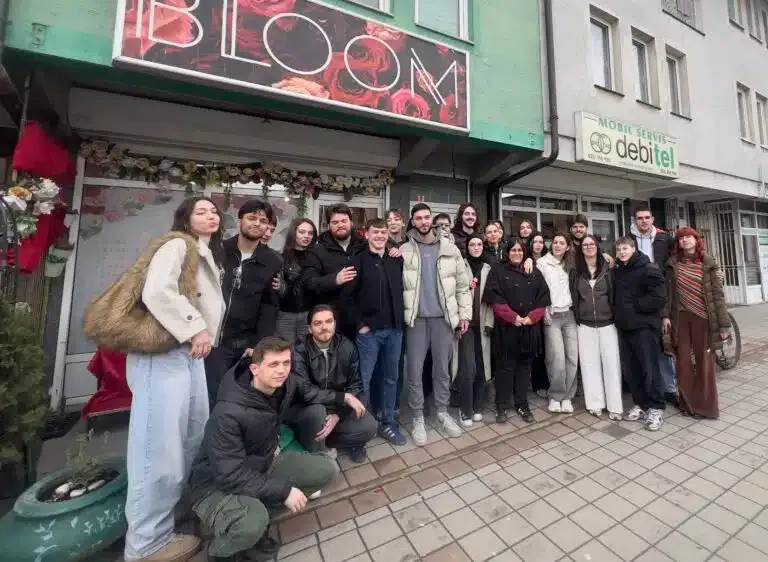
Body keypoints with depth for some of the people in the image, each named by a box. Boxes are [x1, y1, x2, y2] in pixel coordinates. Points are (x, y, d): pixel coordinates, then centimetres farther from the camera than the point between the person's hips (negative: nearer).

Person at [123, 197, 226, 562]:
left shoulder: (210, 256, 22)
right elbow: (156, 291, -22)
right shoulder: (177, 245, -7)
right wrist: (195, 329, -19)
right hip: (163, 352, -9)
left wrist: (205, 334, 17)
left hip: (190, 352, 10)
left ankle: (177, 503, 39)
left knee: (194, 437, 18)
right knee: (161, 447, -3)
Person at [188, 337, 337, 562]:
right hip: (217, 485, -7)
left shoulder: (285, 385, -13)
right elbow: (231, 475, -30)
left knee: (326, 470, -5)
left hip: (263, 464, 7)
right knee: (254, 523, -38)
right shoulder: (229, 413, -33)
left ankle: (257, 517, 9)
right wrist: (283, 491, -26)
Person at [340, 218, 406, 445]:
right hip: (369, 330, -4)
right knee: (364, 379, 5)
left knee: (391, 378, 15)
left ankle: (388, 423, 31)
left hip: (395, 329, 4)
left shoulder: (397, 260, 7)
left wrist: (402, 318, 3)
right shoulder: (359, 261, -4)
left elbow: (403, 290, 13)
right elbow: (346, 297, -6)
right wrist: (359, 324, -10)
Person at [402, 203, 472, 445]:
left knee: (442, 368, 13)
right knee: (415, 370, 6)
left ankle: (442, 412, 32)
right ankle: (418, 418, 23)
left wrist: (464, 313, 1)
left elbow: (462, 284, 5)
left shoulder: (449, 248, 6)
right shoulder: (404, 251, 1)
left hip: (444, 317, 1)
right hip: (416, 318, -1)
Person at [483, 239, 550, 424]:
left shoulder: (534, 272, 12)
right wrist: (513, 317, -16)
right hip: (506, 327, -4)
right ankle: (502, 406, 14)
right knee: (505, 365, 3)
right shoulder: (498, 270, -1)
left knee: (525, 365, 11)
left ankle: (522, 404, 24)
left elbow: (543, 297, 5)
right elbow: (494, 298, -11)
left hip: (530, 327, 4)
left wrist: (532, 317, -9)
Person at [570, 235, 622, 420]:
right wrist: (576, 318, 3)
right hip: (585, 325, 1)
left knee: (611, 362, 2)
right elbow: (573, 297, 6)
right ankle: (595, 403, 15)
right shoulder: (575, 272, 4)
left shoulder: (608, 269, 1)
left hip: (607, 323, -1)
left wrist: (616, 316, -2)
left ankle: (615, 406, 12)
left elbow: (615, 293, 2)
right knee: (590, 363, 6)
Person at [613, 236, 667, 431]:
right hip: (624, 326, 7)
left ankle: (655, 408, 14)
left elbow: (659, 296, -17)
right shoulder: (618, 271, 13)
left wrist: (635, 306, -13)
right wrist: (618, 313, 9)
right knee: (630, 369, 11)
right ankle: (640, 404, 24)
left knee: (649, 369, 0)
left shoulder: (648, 269, -8)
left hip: (644, 326, -7)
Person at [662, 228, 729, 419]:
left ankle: (705, 405, 19)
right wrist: (665, 315, -4)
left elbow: (717, 294, -1)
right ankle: (688, 403, 19)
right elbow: (667, 290, 4)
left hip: (702, 317, -1)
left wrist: (723, 324, -5)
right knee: (683, 361, 6)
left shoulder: (708, 263, 1)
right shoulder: (673, 263, 4)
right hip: (680, 317, 1)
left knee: (704, 360, 6)